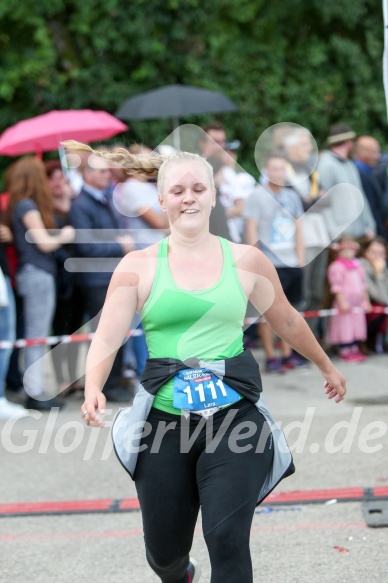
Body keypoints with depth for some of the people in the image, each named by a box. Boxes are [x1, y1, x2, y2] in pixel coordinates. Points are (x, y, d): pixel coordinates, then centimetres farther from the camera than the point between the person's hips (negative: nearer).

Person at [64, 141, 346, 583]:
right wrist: (93, 388, -26)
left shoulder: (246, 261, 6)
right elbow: (107, 337, -6)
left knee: (227, 539, -17)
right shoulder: (139, 266, 2)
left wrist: (327, 367, 33)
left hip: (234, 418, 0)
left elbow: (287, 321, 21)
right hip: (165, 422, 1)